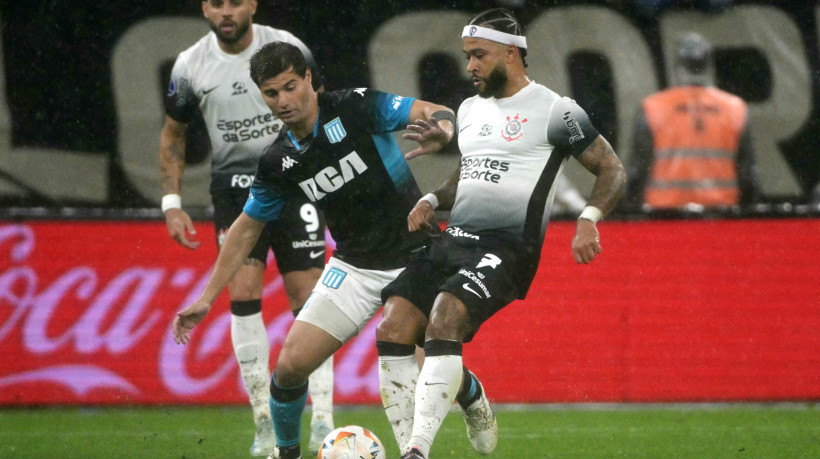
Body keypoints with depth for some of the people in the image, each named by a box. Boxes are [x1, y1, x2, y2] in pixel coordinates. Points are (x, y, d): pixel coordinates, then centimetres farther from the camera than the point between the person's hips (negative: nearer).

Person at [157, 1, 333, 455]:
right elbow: (173, 134, 12)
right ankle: (264, 422, -3)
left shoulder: (288, 48, -6)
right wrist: (171, 203, 4)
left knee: (308, 298, -6)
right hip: (234, 190, 1)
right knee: (243, 294, -11)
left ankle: (322, 421, -1)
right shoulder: (190, 65, -2)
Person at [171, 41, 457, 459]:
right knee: (290, 365, -6)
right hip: (354, 265, 4)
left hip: (414, 256, -4)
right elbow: (246, 228, 11)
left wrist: (440, 132, -45)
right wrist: (207, 298, 9)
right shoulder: (278, 163, 0)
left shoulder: (356, 107, -14)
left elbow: (439, 114, -19)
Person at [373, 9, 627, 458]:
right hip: (453, 237, 7)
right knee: (392, 332, -15)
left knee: (443, 320, -31)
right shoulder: (469, 109, 21)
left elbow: (612, 171, 3)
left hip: (506, 248, -7)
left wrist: (589, 219, -15)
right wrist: (432, 200, 13)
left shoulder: (554, 110, 0)